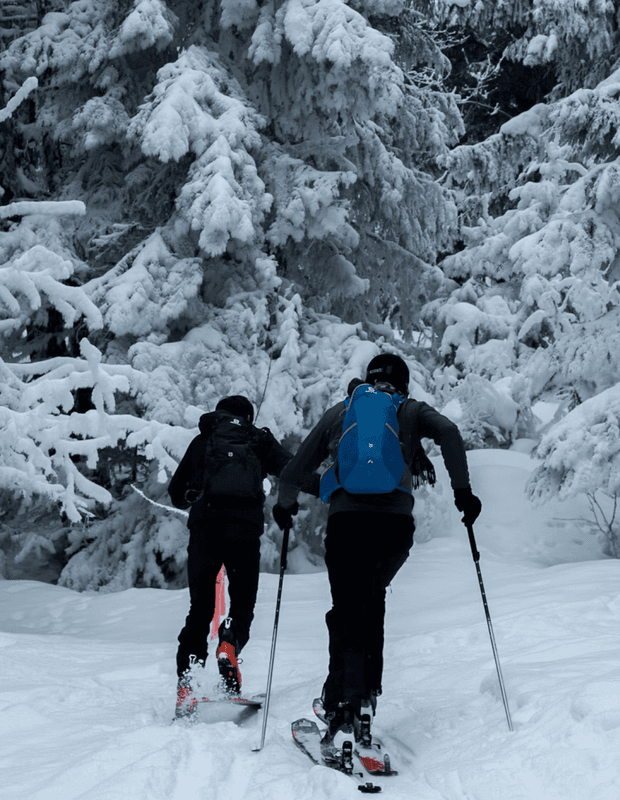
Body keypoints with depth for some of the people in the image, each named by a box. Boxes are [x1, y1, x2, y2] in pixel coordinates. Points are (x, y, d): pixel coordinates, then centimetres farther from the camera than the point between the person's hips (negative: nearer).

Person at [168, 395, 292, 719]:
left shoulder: (203, 441, 21)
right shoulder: (260, 441, 18)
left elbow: (177, 492, 22)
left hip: (205, 526, 1)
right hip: (245, 529, -1)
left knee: (200, 608, 8)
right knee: (243, 603, 12)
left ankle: (187, 680, -6)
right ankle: (230, 644, -19)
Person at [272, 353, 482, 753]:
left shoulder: (339, 412, 24)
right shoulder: (411, 411, 21)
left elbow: (294, 472, 24)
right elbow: (449, 433, -1)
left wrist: (285, 505, 42)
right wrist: (462, 490, 3)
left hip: (347, 518, 0)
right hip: (396, 521, 1)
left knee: (348, 614, 1)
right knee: (372, 596, 24)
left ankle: (344, 709, -15)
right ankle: (366, 694, 17)